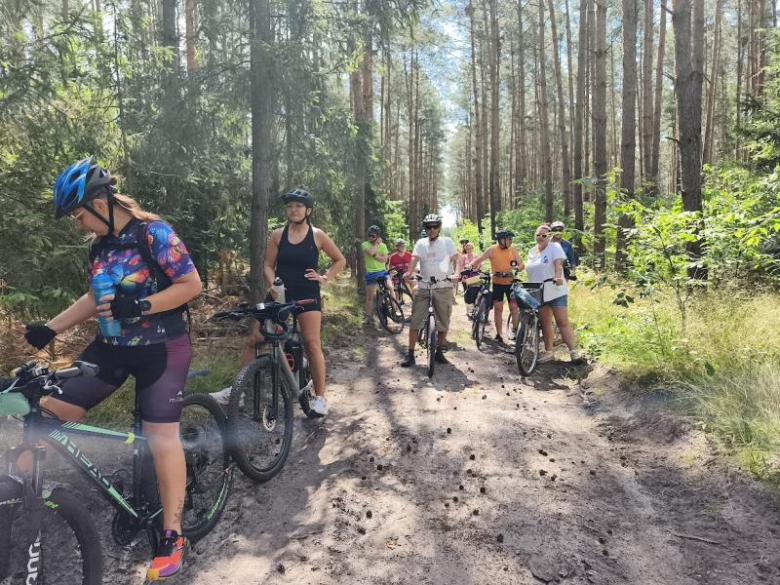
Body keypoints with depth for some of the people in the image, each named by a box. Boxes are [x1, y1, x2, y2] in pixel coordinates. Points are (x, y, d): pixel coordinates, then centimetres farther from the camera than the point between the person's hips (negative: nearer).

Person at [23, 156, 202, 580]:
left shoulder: (153, 233, -13)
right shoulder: (100, 245, 8)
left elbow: (191, 284, -16)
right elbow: (96, 298, 16)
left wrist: (138, 305, -24)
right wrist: (50, 328, 6)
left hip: (160, 349, -7)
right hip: (112, 346, 7)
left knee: (161, 437, -4)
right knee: (52, 411, 2)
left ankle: (172, 537, 8)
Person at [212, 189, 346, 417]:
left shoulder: (317, 235, -1)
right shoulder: (278, 235, 3)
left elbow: (340, 260, 8)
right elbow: (268, 265, 5)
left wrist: (324, 278, -5)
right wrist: (272, 284, -14)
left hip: (308, 295, -2)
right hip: (280, 293, 3)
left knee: (312, 344, -10)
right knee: (253, 340, -2)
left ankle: (320, 397, 3)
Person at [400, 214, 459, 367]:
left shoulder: (447, 242, 6)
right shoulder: (421, 243, 9)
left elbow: (456, 259, -5)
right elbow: (415, 258, -6)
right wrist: (409, 273, -25)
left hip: (443, 287, 0)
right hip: (423, 287, 1)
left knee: (443, 322, 6)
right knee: (415, 321, -3)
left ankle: (439, 352, 22)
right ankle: (410, 354, 4)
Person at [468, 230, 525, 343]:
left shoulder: (513, 250, -4)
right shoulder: (492, 250, -11)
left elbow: (521, 264, -5)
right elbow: (477, 261, -10)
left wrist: (515, 268, -27)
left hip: (511, 282, 1)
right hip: (497, 283, -1)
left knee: (514, 307, -3)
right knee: (498, 308, 1)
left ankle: (514, 330, 20)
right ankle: (499, 334, 10)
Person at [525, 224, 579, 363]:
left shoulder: (554, 247, -5)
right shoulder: (532, 251, 15)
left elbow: (558, 264, -22)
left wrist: (558, 276, -39)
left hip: (556, 292, -6)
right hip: (538, 294, 6)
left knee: (562, 322, -9)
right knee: (545, 323, 10)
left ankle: (573, 351, -8)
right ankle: (548, 351, 19)